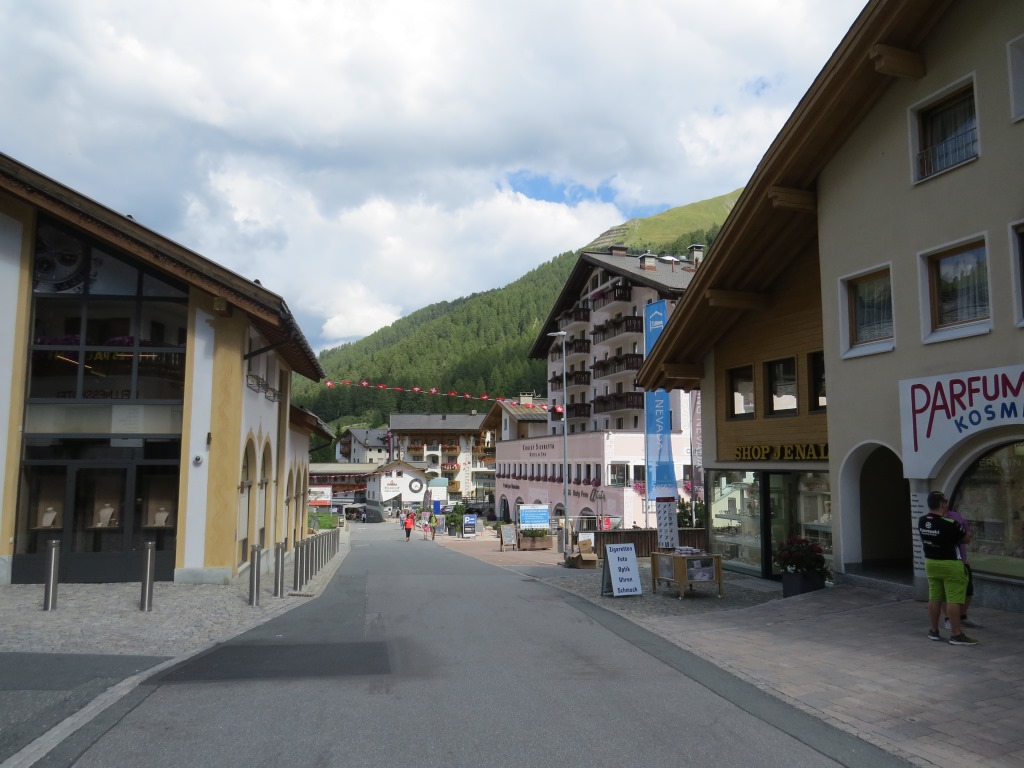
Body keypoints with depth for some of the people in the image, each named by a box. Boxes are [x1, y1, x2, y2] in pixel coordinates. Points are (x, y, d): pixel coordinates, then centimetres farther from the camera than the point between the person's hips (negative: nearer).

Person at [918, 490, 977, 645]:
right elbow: (965, 537, -6)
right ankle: (956, 634, 1)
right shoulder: (949, 524, -21)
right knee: (953, 600, -2)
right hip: (950, 564, -7)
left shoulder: (922, 521, -1)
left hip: (930, 563, 7)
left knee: (934, 598, 14)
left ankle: (934, 631, 22)